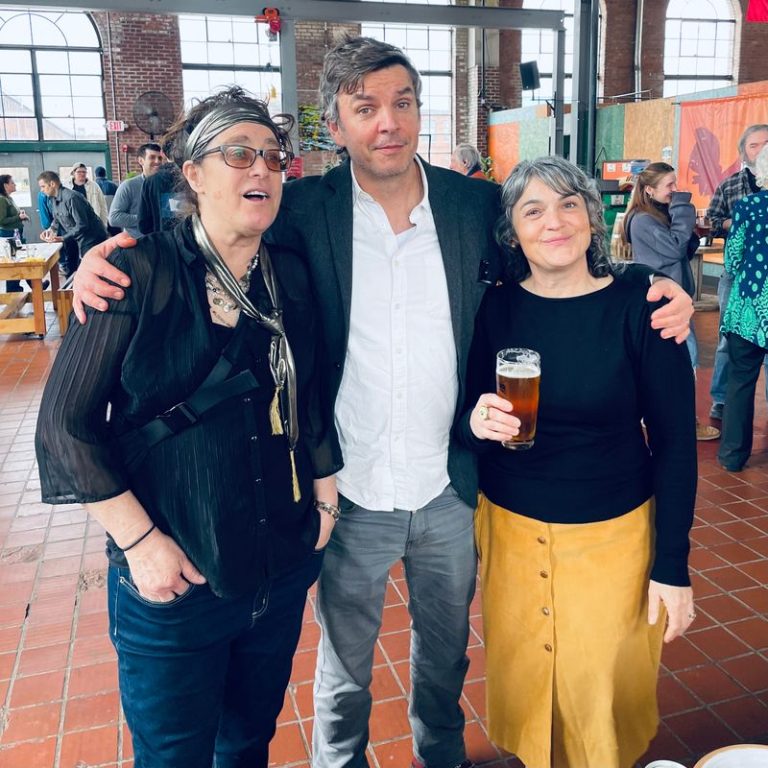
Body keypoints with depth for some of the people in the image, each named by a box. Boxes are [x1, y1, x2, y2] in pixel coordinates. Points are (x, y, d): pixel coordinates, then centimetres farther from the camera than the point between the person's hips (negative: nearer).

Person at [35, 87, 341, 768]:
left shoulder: (292, 276, 1)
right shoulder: (142, 273, -13)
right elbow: (66, 421, -12)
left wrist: (325, 496, 7)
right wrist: (139, 541, -14)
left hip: (283, 565, 4)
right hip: (174, 581, -4)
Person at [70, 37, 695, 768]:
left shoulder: (477, 204, -5)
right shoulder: (306, 208, -10)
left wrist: (652, 292, -11)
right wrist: (105, 255, -22)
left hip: (451, 489, 3)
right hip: (352, 495, -2)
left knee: (446, 651, 27)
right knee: (344, 668, 21)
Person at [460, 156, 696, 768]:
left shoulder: (638, 310, -11)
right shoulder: (495, 309, -5)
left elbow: (675, 444, -6)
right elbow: (468, 425, 3)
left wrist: (673, 567, -7)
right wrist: (477, 424, -21)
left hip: (614, 535, -2)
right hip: (509, 529, 2)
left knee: (607, 700, 12)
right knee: (519, 683, 18)